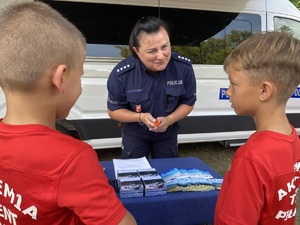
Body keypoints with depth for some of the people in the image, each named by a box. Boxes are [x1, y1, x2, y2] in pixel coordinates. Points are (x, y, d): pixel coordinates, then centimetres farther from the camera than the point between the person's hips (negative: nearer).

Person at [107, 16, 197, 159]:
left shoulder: (184, 67, -24)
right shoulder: (121, 74, -28)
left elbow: (188, 103, -9)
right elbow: (113, 110, -14)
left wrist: (169, 120, -26)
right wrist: (141, 117, -30)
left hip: (168, 132, 2)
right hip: (134, 133, -1)